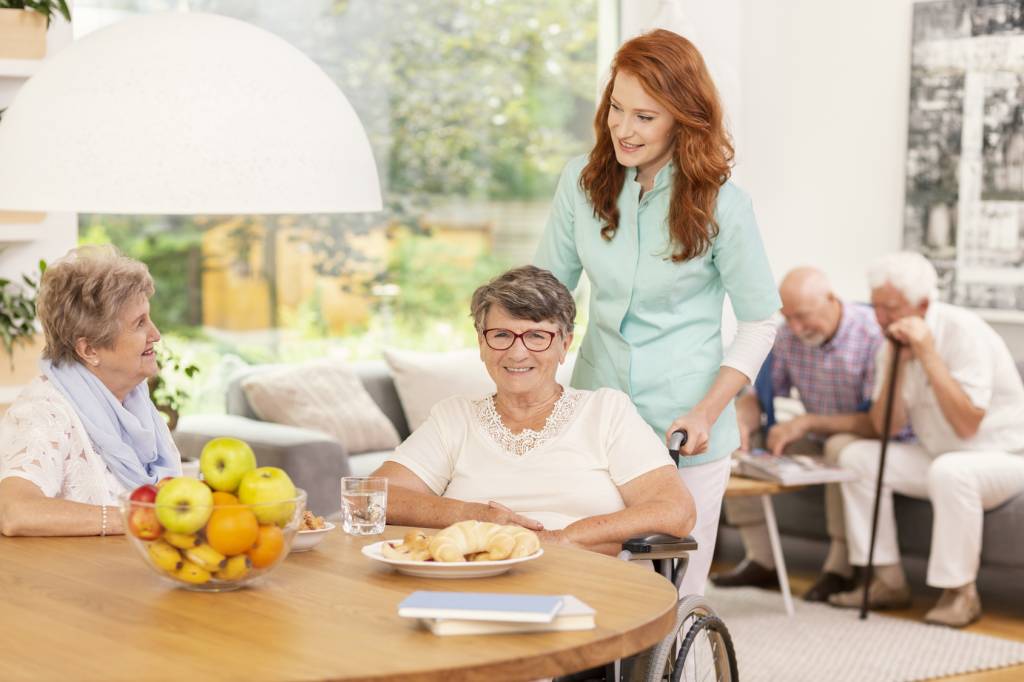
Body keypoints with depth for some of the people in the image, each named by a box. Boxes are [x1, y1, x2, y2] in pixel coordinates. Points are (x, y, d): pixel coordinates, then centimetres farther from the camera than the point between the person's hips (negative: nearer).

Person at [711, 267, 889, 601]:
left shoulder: (874, 335, -24)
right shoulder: (788, 337, -6)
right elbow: (753, 396, 1)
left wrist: (807, 422, -31)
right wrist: (741, 423, -24)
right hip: (819, 440, 6)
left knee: (842, 448, -39)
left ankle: (840, 569, -24)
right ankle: (761, 561, -3)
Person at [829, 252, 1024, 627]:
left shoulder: (963, 331, -22)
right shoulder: (895, 342, 0)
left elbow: (967, 425, -30)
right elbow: (886, 427, -5)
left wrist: (928, 354, -31)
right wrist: (896, 364, -18)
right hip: (939, 455, 7)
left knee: (949, 471, -37)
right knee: (856, 457, -8)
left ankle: (960, 592, -19)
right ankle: (888, 581, -2)